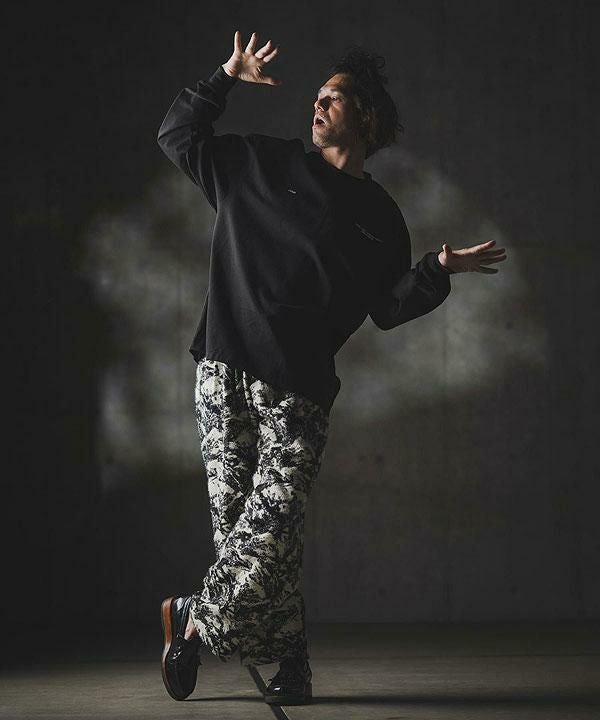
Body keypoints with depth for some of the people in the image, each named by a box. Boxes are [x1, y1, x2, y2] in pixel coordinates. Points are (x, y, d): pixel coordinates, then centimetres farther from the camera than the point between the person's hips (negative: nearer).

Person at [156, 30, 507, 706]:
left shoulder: (380, 216, 17)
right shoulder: (262, 163, 16)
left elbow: (387, 308, 16)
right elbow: (177, 136, 22)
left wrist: (438, 270, 2)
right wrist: (226, 78, 15)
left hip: (302, 390, 0)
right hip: (227, 371, 0)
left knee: (269, 524, -16)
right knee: (239, 519, -6)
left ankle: (191, 619, 5)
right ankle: (290, 662, 5)